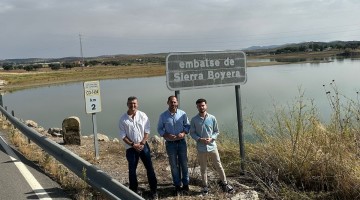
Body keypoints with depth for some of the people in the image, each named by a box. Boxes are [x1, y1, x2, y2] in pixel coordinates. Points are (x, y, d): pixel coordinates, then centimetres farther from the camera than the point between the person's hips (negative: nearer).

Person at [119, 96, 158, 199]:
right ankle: (133, 191, 22)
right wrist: (133, 145, -13)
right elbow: (123, 136, -5)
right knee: (132, 170, 7)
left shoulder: (143, 115, -4)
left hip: (143, 145, 1)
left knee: (149, 167, 3)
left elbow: (147, 131, -2)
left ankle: (154, 190, 15)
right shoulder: (123, 119, -6)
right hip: (130, 148, 0)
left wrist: (142, 143, -12)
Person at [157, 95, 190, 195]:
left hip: (181, 142, 0)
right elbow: (159, 129, 1)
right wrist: (166, 135, -16)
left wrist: (184, 133, -15)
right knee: (174, 165, 9)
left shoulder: (183, 114, -5)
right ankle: (177, 185, 22)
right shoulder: (163, 115, -6)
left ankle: (185, 184, 24)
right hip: (170, 143, 0)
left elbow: (187, 125, 4)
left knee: (183, 163, 10)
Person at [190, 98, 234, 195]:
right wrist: (200, 139, -16)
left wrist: (211, 138, -13)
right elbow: (192, 133, 0)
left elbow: (216, 131, 4)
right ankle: (205, 186, 24)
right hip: (201, 148, 0)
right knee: (203, 168, 11)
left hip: (212, 146, 0)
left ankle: (224, 183, 24)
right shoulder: (194, 120, -4)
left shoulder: (212, 118, -3)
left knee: (219, 166, 9)